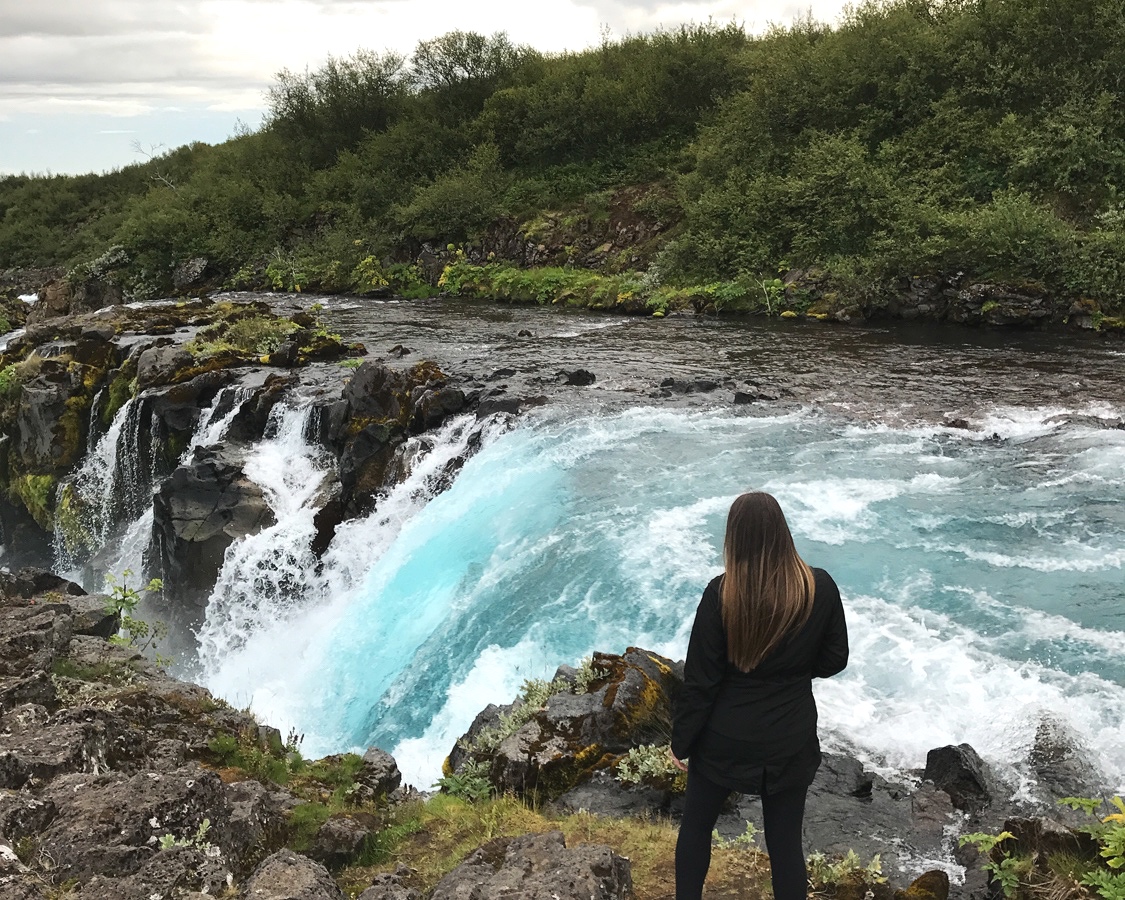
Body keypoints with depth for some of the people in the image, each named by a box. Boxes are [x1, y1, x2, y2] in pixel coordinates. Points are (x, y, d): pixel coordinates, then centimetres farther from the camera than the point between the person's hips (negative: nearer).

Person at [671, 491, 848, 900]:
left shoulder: (722, 593, -18)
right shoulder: (820, 588, -13)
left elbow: (700, 679, -12)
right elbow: (834, 660, 0)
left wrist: (681, 740, 0)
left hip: (726, 737, -1)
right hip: (790, 742, 2)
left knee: (695, 824, 21)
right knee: (785, 842, 14)